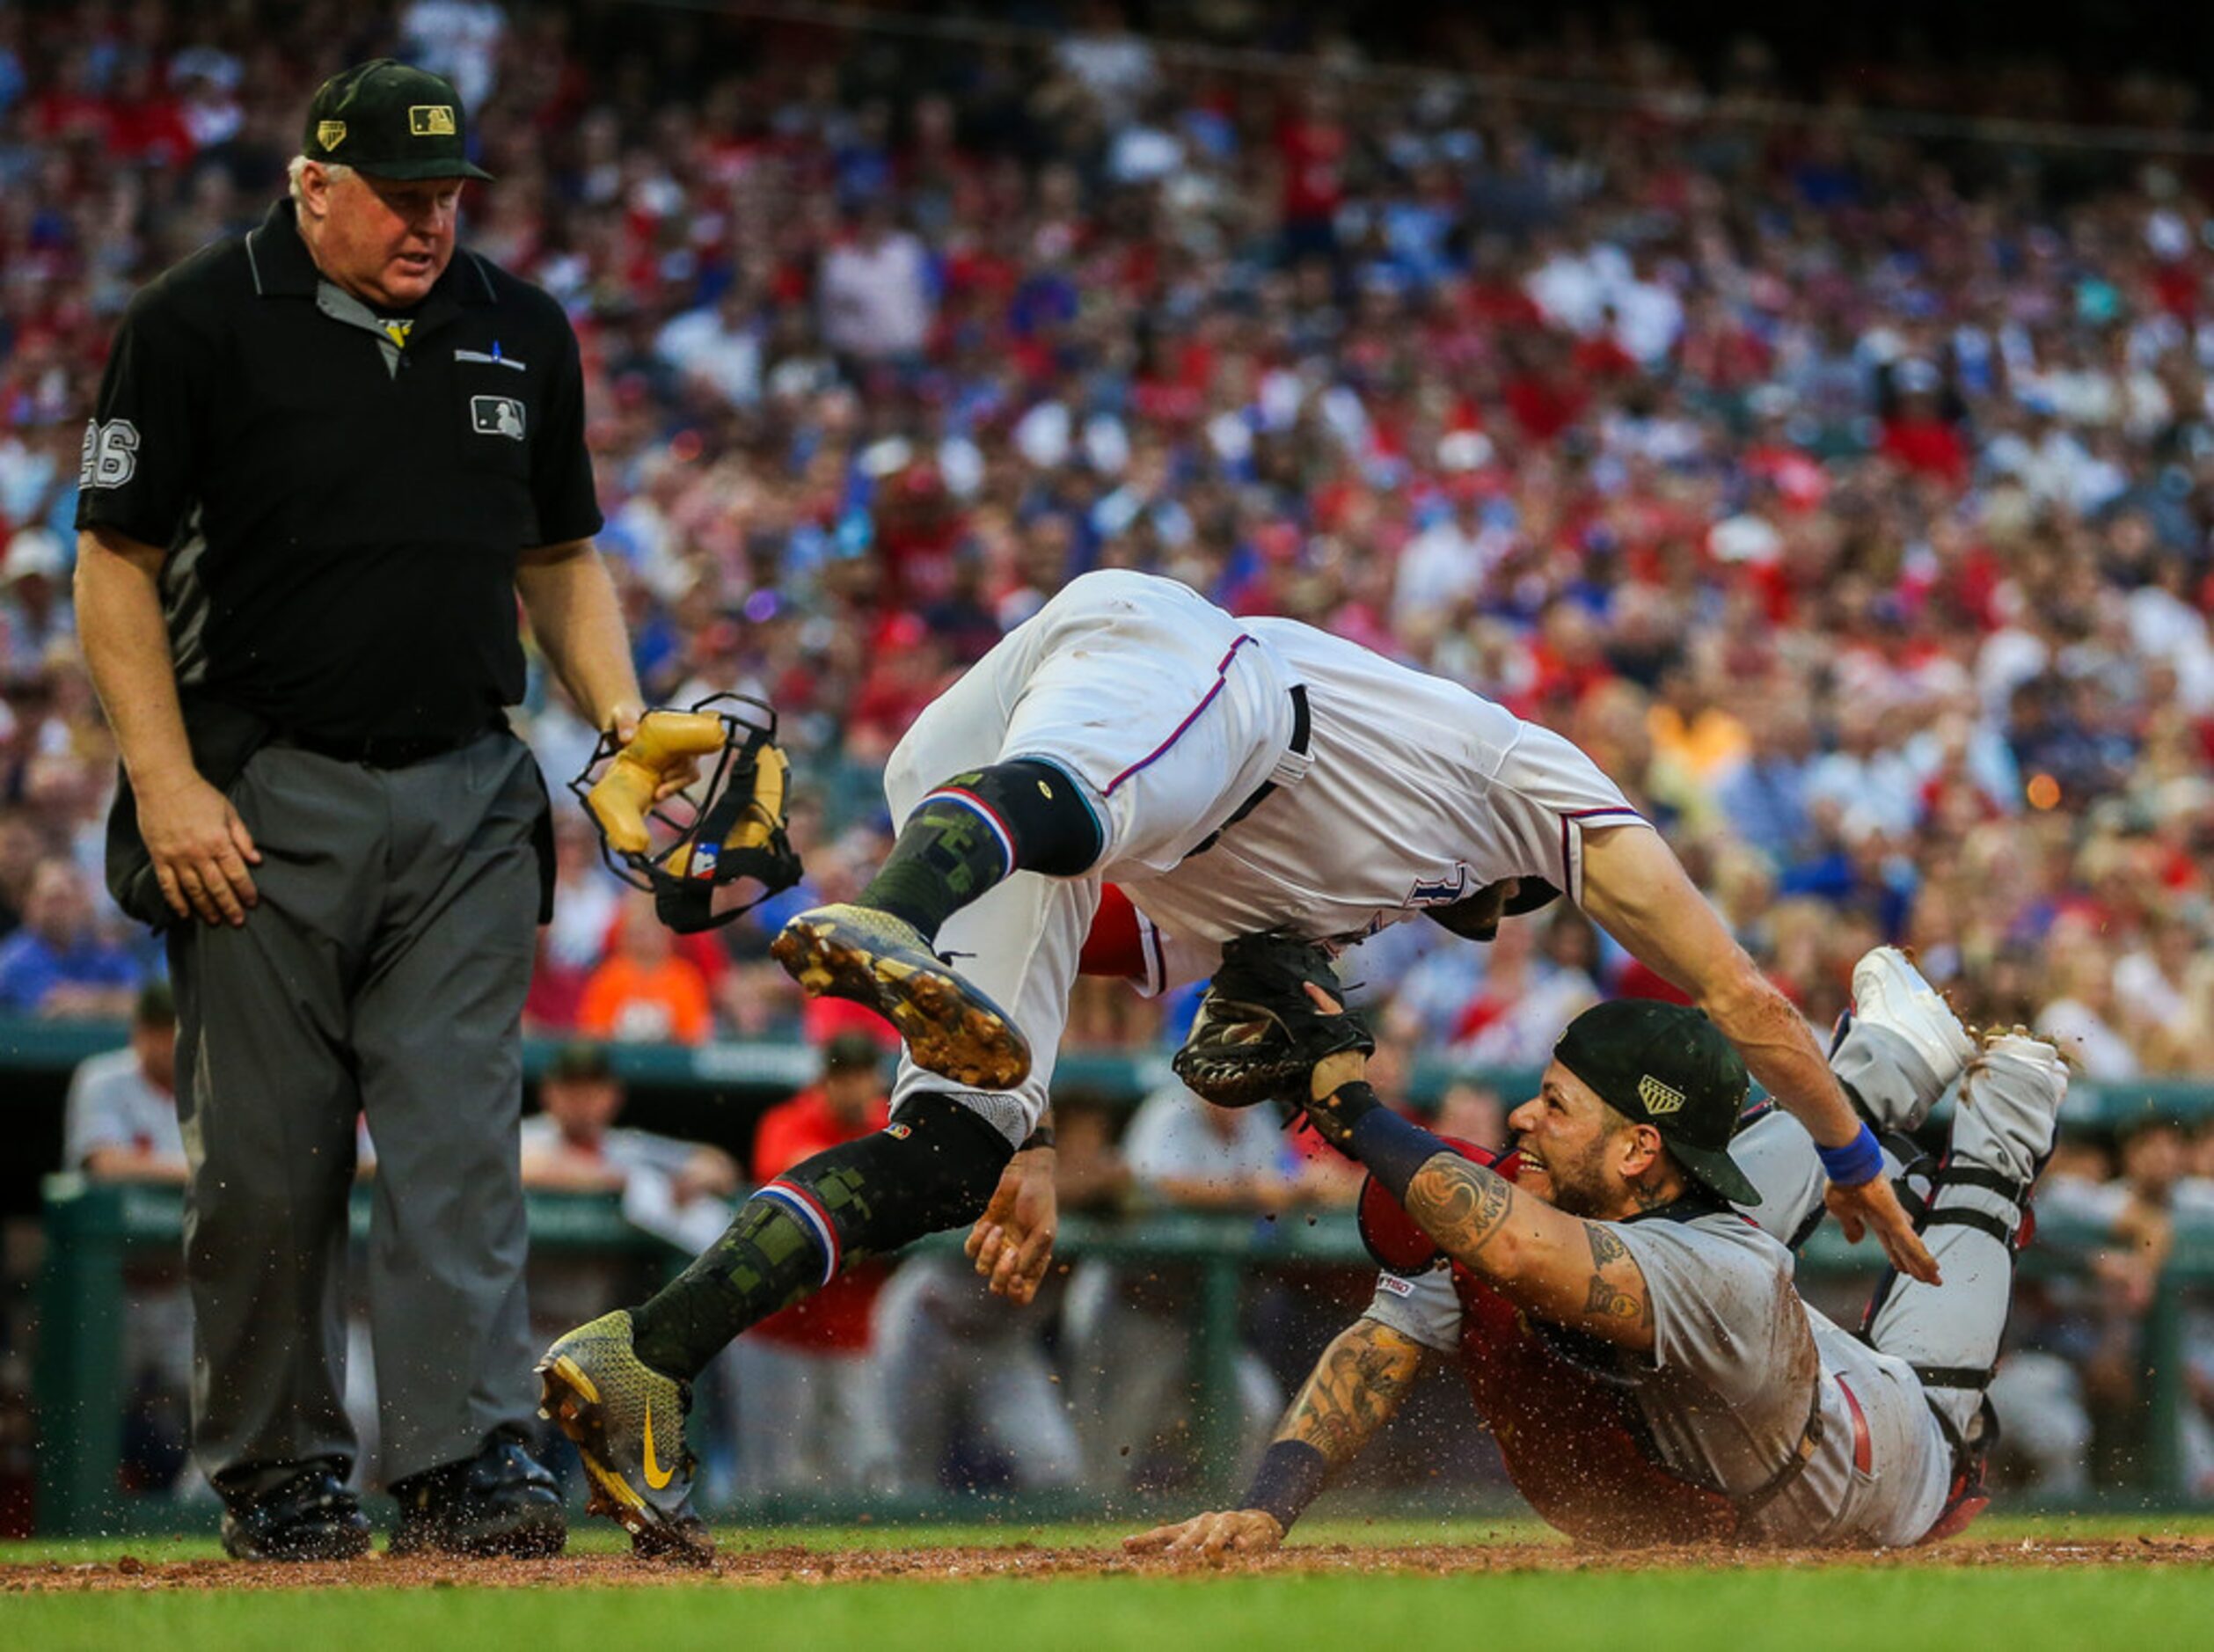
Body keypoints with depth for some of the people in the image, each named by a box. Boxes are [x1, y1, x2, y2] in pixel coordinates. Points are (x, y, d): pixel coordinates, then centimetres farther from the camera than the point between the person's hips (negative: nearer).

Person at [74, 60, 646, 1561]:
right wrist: (168, 786, -12)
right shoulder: (198, 326, -4)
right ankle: (278, 1473, 13)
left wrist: (621, 721, 4)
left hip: (467, 802, 3)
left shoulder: (521, 334, 11)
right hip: (263, 802, -3)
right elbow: (116, 567, -3)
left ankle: (470, 1461, -8)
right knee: (267, 1158, 1)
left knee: (461, 1135, -5)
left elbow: (562, 555, 20)